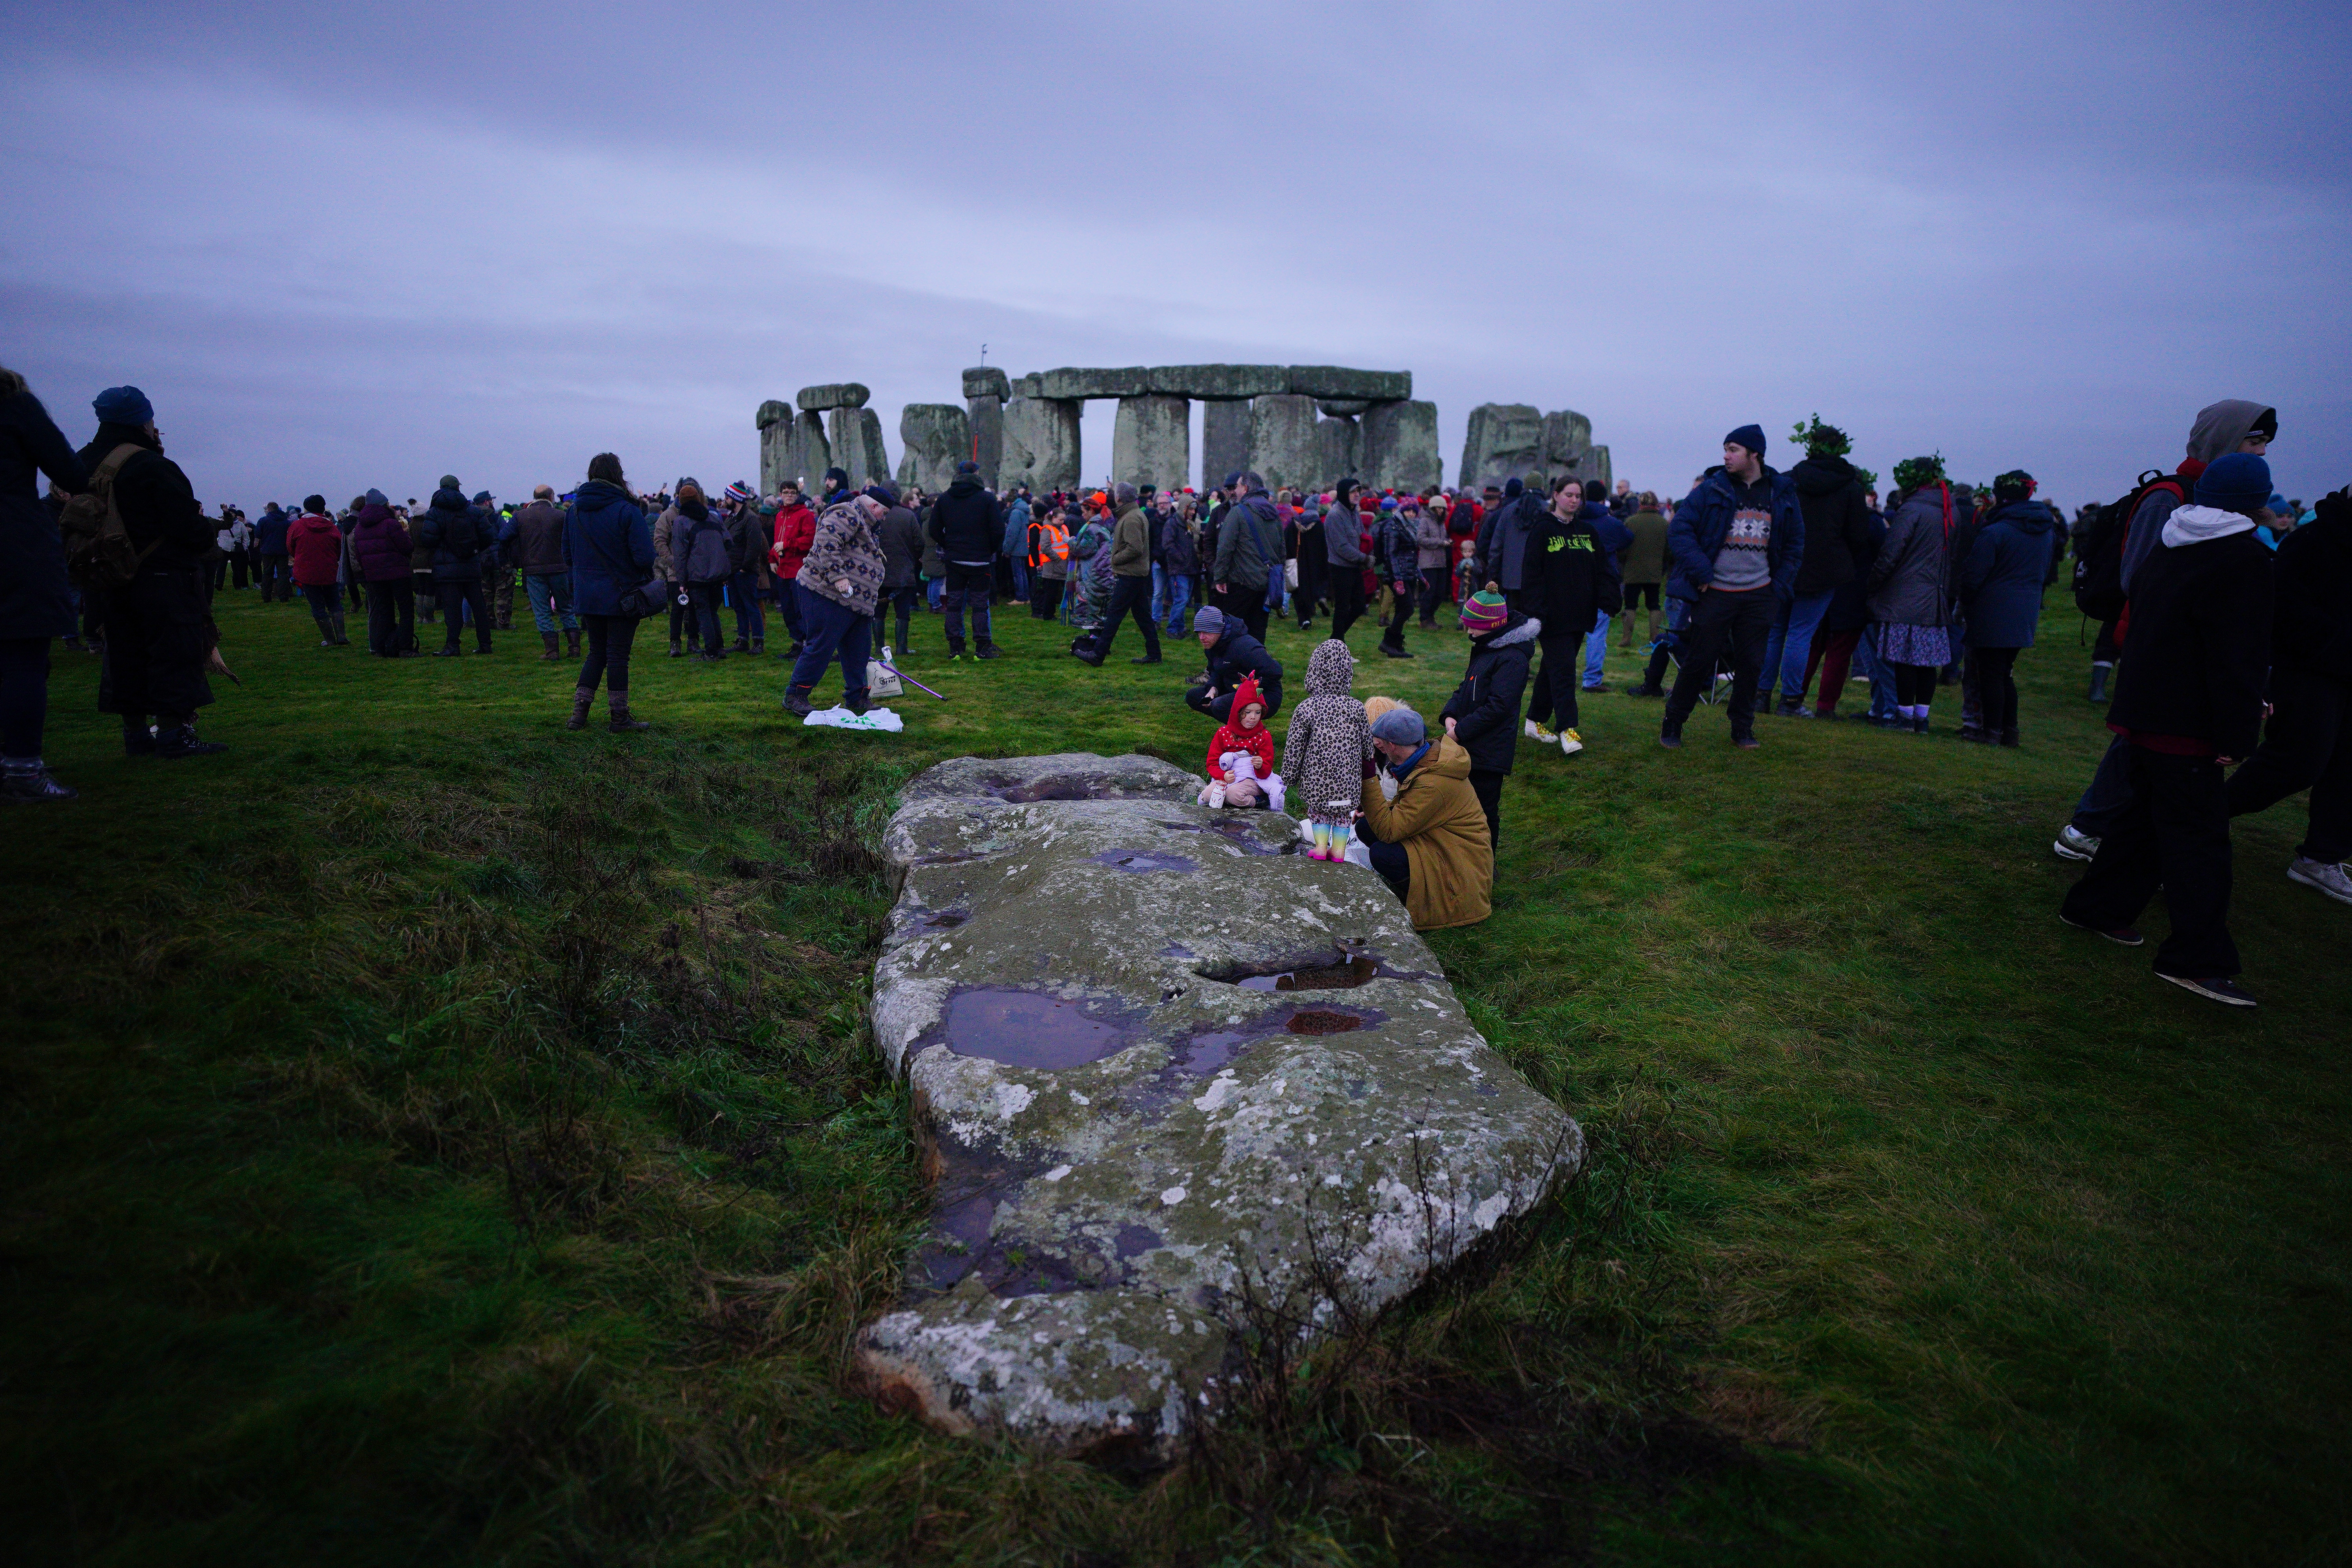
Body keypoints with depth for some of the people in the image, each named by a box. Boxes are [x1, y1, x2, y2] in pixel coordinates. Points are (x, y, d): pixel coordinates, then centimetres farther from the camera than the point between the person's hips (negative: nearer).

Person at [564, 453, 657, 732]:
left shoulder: (574, 510, 4)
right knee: (618, 656, 2)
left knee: (597, 653, 17)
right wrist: (656, 558, 3)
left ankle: (578, 713, 12)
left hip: (586, 595, 5)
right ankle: (619, 717, 10)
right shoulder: (627, 511, -15)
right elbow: (646, 557, -19)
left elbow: (567, 554, 12)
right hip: (621, 595, -5)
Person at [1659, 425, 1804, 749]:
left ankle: (1743, 730, 20)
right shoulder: (1712, 489, -3)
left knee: (1751, 664, 7)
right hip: (1715, 593, -3)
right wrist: (1701, 573, -14)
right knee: (1698, 661, 0)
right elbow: (1679, 530, -7)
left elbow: (1795, 544, 15)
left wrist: (1780, 586, 4)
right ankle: (1672, 725, 12)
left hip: (1759, 596, 3)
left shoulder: (1782, 494, 7)